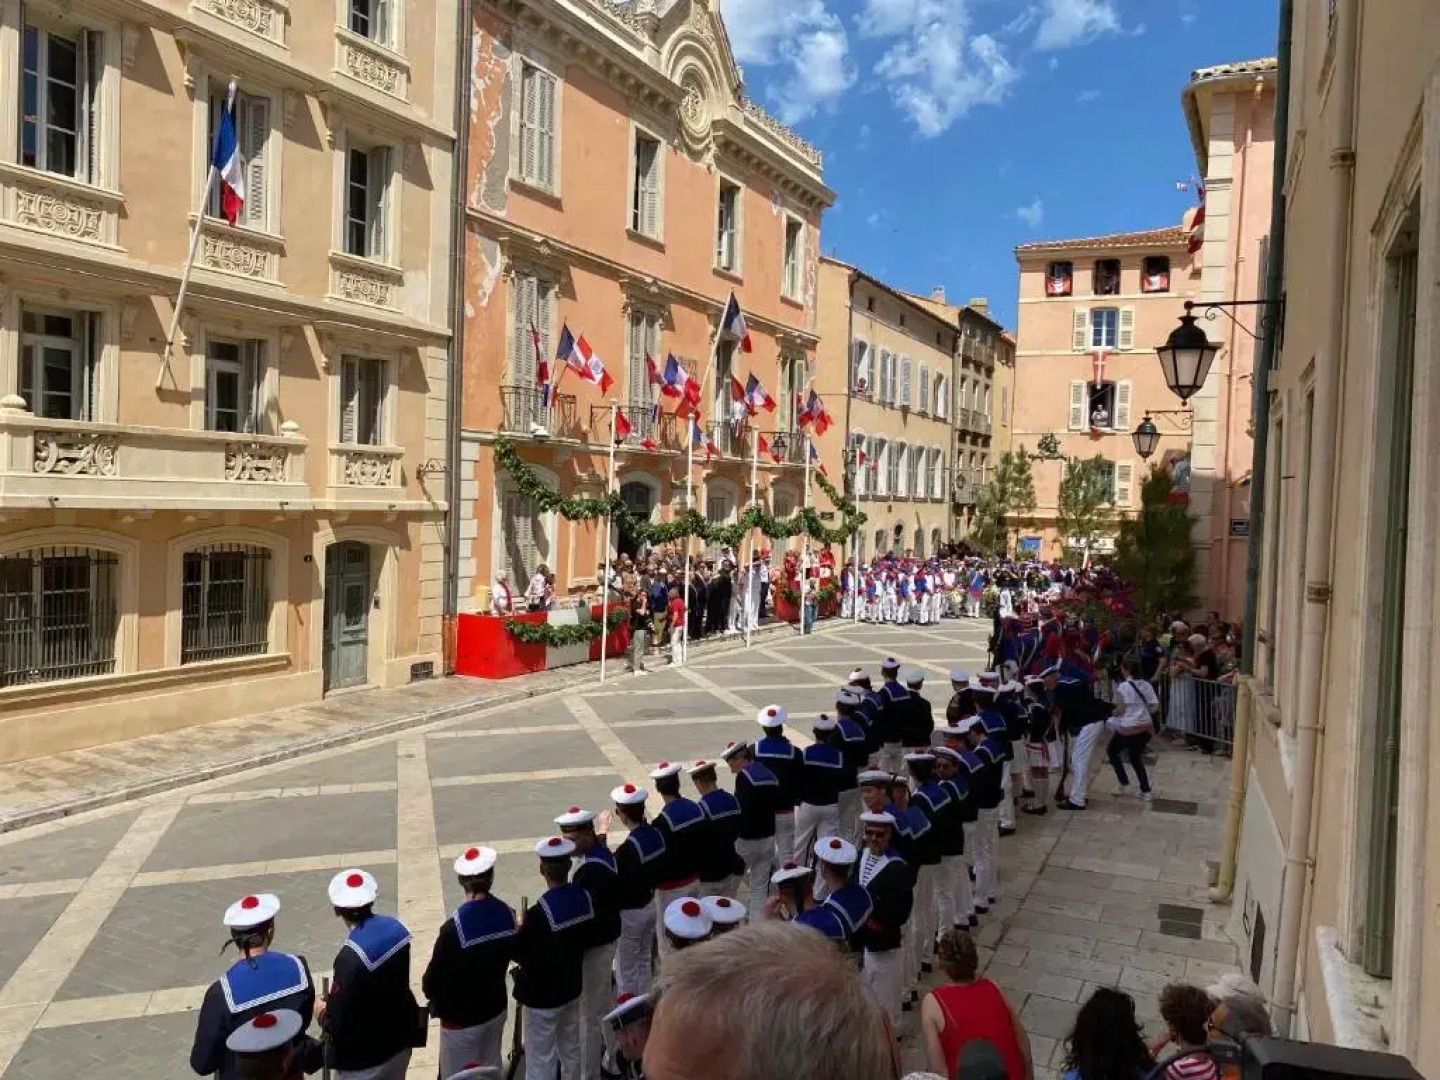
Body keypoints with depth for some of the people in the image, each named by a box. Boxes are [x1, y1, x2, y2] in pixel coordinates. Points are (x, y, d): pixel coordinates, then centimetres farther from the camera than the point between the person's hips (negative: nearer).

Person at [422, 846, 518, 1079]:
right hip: (496, 1008, 5)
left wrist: (436, 1001, 3)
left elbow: (434, 977, -16)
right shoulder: (507, 914, -12)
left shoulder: (454, 927, -29)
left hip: (462, 1018, -5)